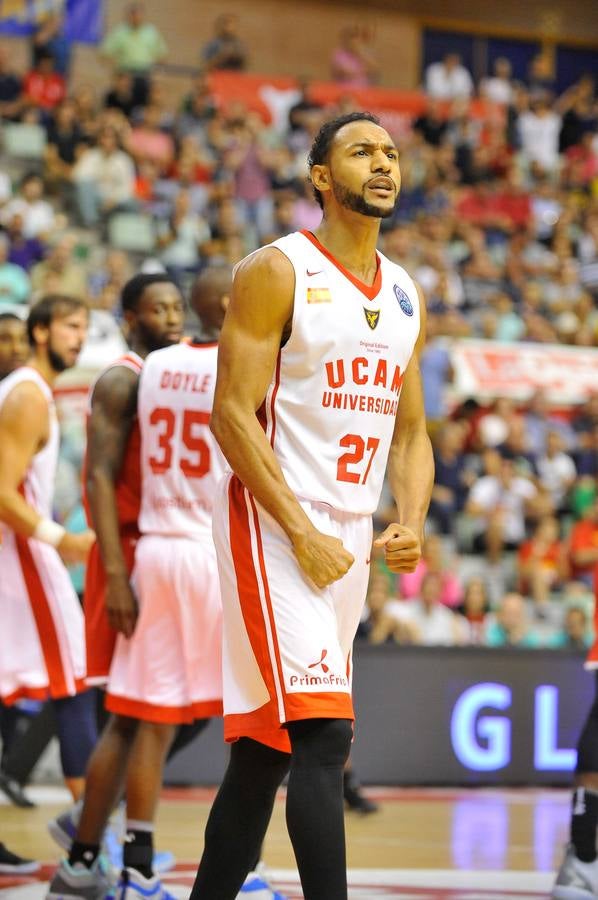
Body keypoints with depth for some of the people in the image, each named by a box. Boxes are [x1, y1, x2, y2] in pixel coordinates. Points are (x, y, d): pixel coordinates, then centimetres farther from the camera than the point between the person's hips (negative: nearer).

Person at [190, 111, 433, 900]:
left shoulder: (406, 296, 14)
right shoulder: (277, 272, -7)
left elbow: (410, 431, 18)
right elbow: (232, 413, -13)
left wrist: (412, 524, -2)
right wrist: (302, 533, -18)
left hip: (349, 540, 7)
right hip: (273, 531, -7)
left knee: (265, 751, 11)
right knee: (324, 733, -17)